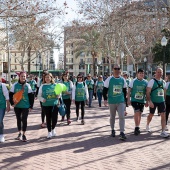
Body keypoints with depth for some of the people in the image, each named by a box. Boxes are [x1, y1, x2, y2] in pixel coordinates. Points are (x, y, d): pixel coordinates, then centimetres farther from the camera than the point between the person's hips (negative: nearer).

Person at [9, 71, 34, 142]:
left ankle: (24, 134, 7)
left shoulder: (27, 85, -3)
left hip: (25, 106, -2)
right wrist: (12, 103, -6)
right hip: (17, 106, 2)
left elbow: (31, 96, -1)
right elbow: (11, 94, 3)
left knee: (24, 120, -4)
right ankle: (19, 133, 27)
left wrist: (31, 106, -4)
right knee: (18, 119, 13)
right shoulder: (15, 85, -2)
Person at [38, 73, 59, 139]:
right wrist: (42, 99, -17)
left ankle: (53, 129, 25)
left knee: (55, 118, -5)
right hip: (46, 105, 0)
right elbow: (39, 96, 3)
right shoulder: (42, 86, 1)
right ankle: (49, 132, 24)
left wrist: (58, 96, -10)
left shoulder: (55, 85, 2)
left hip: (55, 104, 0)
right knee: (48, 118, 7)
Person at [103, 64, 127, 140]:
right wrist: (105, 99, -9)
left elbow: (124, 90, 15)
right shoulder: (109, 79, -3)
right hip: (112, 102, -1)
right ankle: (112, 130, 30)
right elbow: (105, 90, -1)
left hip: (121, 102, 1)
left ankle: (122, 133, -8)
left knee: (122, 116, -9)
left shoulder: (123, 79, 5)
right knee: (112, 117, 12)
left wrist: (125, 99, 15)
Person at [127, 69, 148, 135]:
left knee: (139, 114, 10)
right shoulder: (133, 81, -4)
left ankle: (137, 128, 23)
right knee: (137, 112, -15)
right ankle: (137, 127, -7)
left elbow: (147, 92, 10)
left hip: (142, 100, 4)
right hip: (134, 100, -4)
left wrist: (147, 101, 8)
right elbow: (129, 91, -2)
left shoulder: (145, 82, 5)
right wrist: (128, 99, -8)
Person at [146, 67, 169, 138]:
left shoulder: (163, 82, 7)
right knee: (151, 115, 12)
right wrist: (149, 101, -22)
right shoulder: (152, 81, -10)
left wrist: (164, 99, 17)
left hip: (161, 101, 4)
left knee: (163, 115, -5)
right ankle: (147, 125, 40)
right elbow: (148, 92, -14)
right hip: (153, 101, -4)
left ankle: (163, 132, -3)